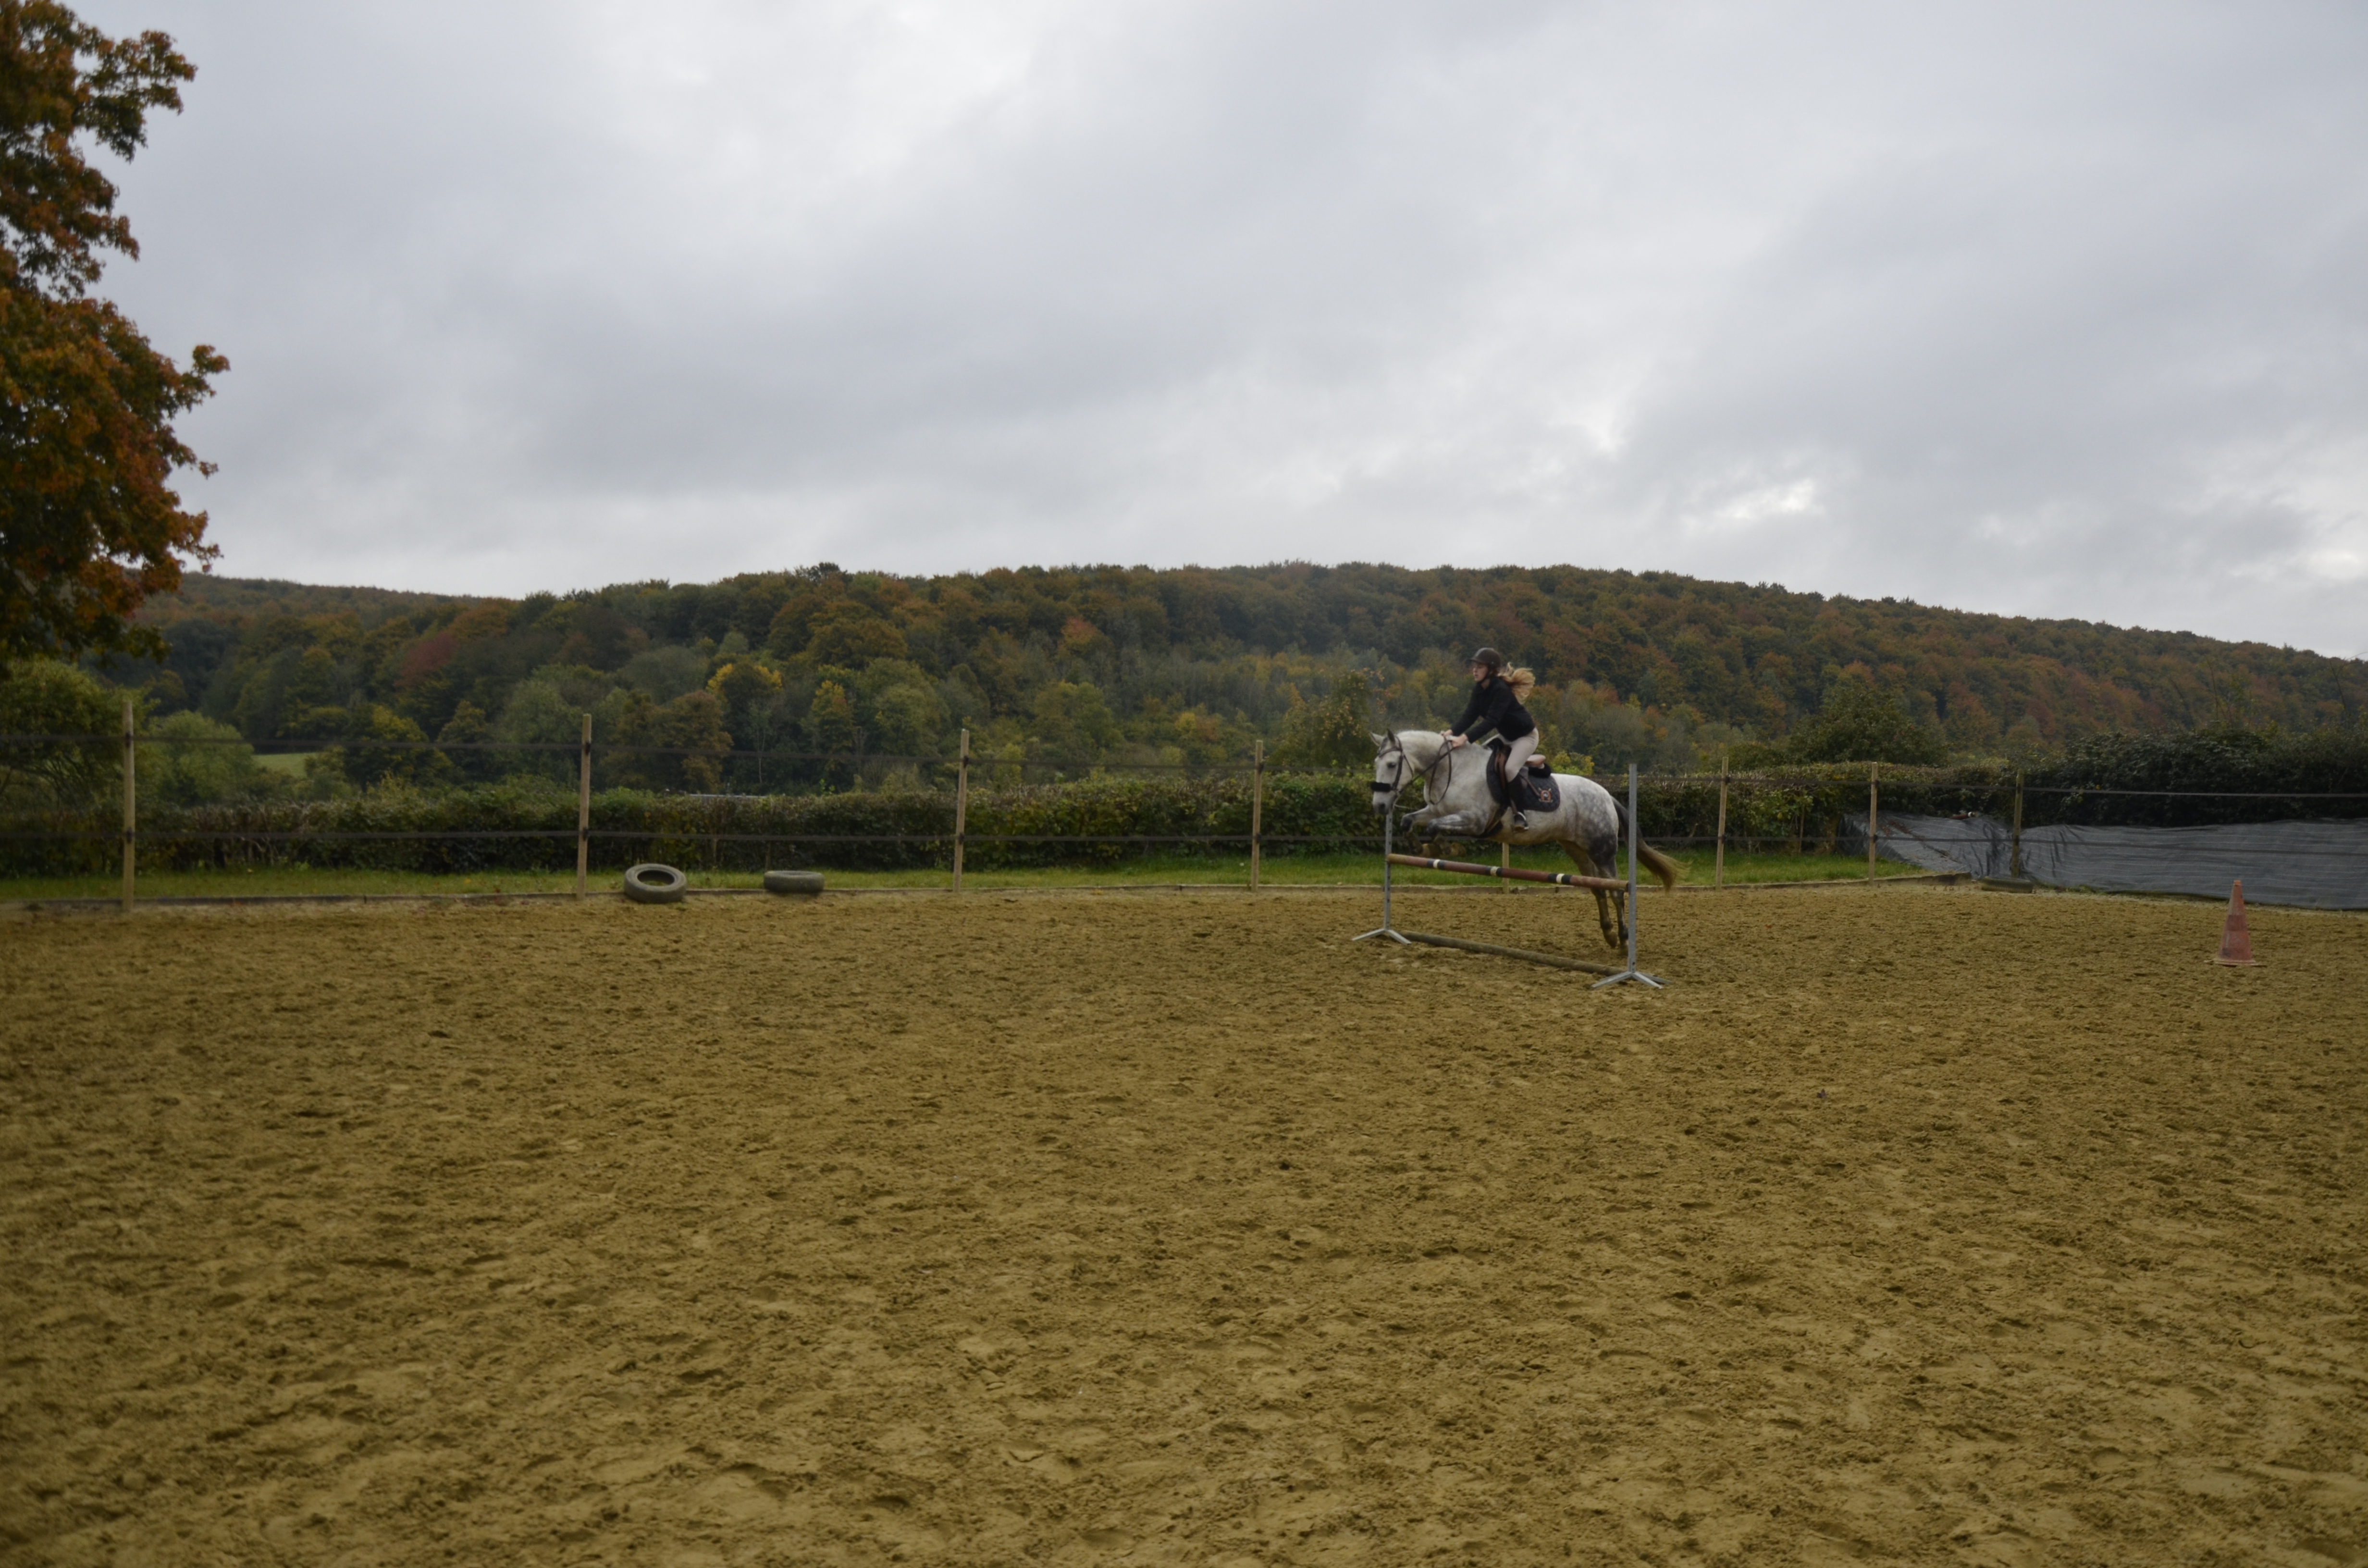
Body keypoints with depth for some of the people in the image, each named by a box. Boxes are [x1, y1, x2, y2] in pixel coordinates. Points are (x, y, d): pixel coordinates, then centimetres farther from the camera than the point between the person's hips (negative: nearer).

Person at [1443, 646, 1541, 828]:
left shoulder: (1501, 690, -30)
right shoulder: (1479, 689, -5)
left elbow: (1491, 721, -38)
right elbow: (1470, 716, -11)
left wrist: (1464, 738, -48)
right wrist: (1452, 732, -28)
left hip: (1525, 736, -9)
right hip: (1506, 736, 9)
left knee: (1510, 768, -29)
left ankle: (1520, 814, -18)